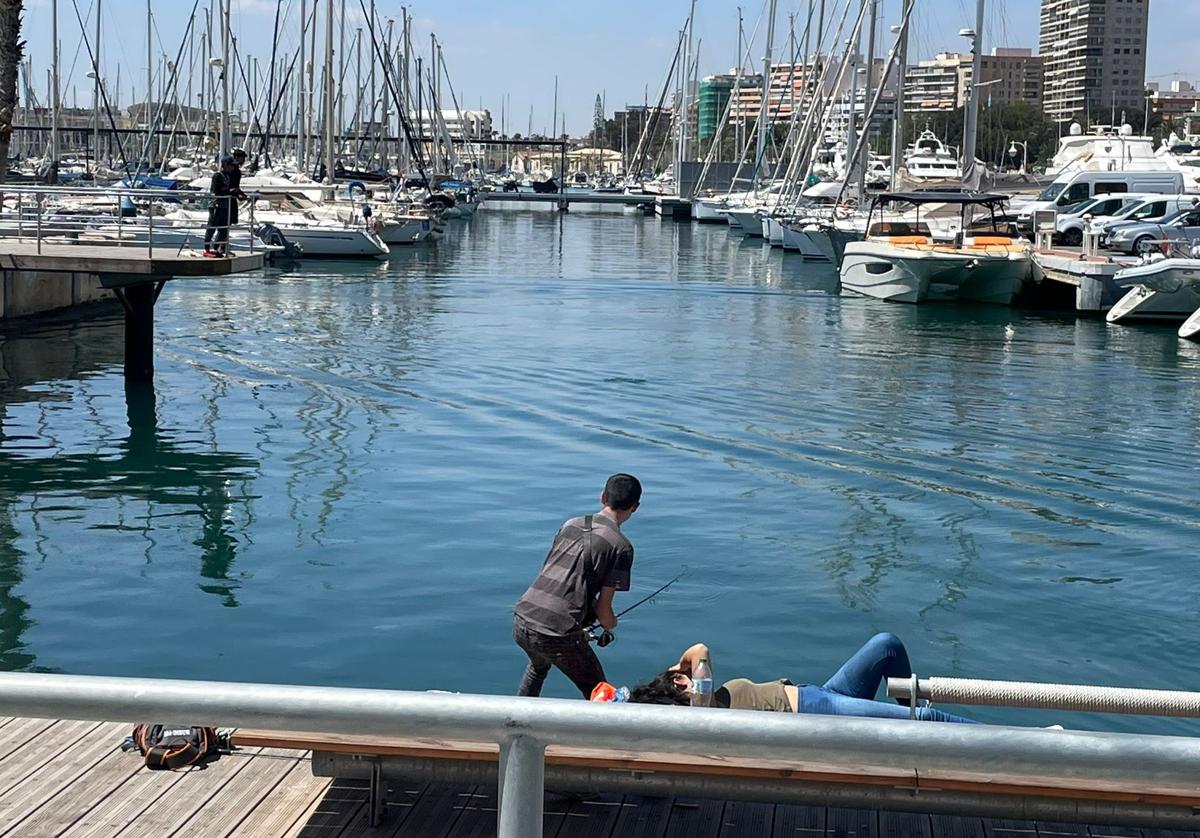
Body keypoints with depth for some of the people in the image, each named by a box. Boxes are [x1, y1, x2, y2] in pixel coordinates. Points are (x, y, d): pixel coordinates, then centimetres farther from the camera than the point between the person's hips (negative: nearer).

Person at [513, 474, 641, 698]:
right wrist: (610, 624, 19)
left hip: (522, 622, 6)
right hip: (558, 635, -6)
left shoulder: (570, 525, 13)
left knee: (539, 665, 37)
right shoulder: (621, 547, -5)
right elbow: (603, 608, -6)